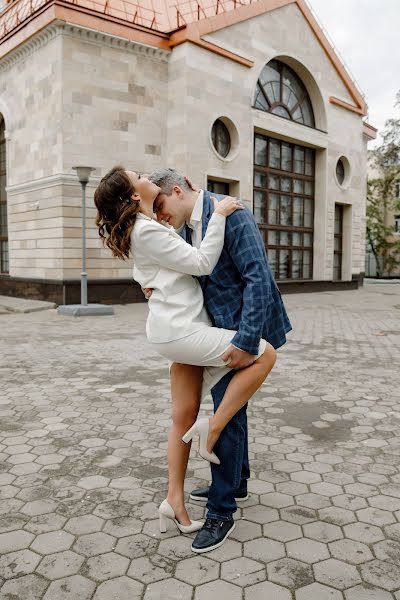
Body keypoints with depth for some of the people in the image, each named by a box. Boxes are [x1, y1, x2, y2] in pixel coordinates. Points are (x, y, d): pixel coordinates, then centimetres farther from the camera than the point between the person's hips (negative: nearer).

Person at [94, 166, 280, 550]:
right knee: (265, 354, -7)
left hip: (180, 329, 10)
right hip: (178, 330, -10)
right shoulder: (147, 232, -14)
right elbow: (202, 263, -17)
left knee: (183, 419, 12)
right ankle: (212, 430, -1)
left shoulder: (144, 229, 17)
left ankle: (174, 501, 21)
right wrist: (218, 215, -11)